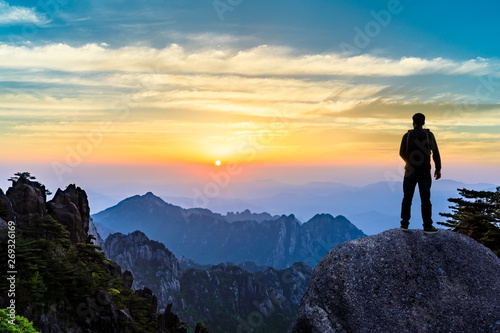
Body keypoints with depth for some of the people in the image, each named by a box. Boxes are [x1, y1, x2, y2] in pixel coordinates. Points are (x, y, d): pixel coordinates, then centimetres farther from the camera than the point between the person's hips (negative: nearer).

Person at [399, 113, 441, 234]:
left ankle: (405, 224, 11)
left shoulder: (407, 135, -1)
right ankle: (427, 227, 2)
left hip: (410, 171, 1)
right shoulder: (429, 135, -4)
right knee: (425, 199, 1)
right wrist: (438, 169, 2)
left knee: (407, 198, 9)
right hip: (424, 172, -1)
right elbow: (435, 153, -8)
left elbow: (402, 153, 6)